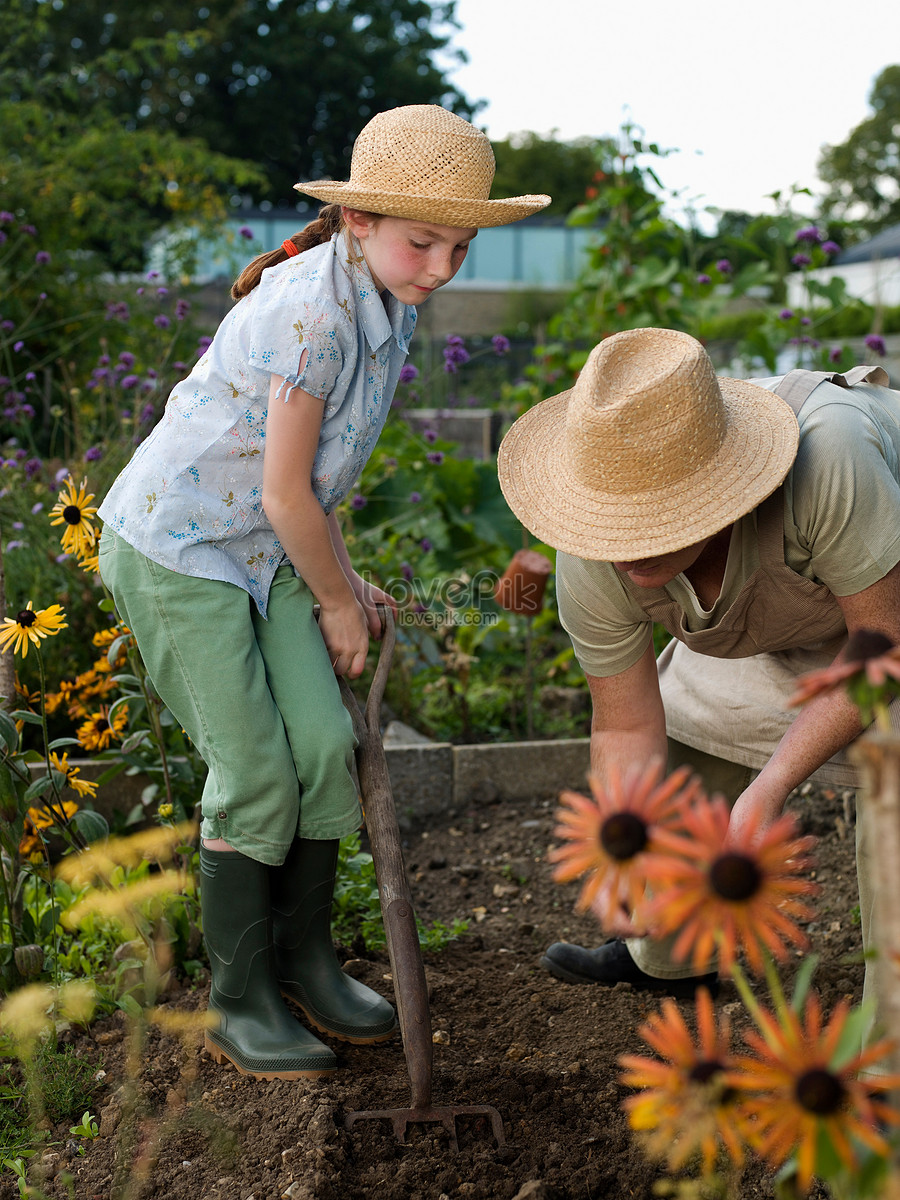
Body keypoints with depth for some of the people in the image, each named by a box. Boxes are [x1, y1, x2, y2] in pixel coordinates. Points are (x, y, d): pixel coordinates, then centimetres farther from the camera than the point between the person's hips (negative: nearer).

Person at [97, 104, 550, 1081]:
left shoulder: (387, 302, 1)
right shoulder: (311, 311, -27)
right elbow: (284, 494, -21)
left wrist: (343, 581, 9)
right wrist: (337, 603, -8)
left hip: (264, 550, 8)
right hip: (175, 546, -8)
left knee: (325, 744, 0)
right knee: (254, 774, -5)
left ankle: (304, 959, 19)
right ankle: (238, 1003, 12)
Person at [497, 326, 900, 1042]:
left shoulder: (828, 458, -48)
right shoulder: (595, 566, -30)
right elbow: (628, 728, -17)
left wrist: (772, 786, -38)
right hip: (778, 603, 5)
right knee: (689, 735, 11)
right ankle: (672, 956, 39)